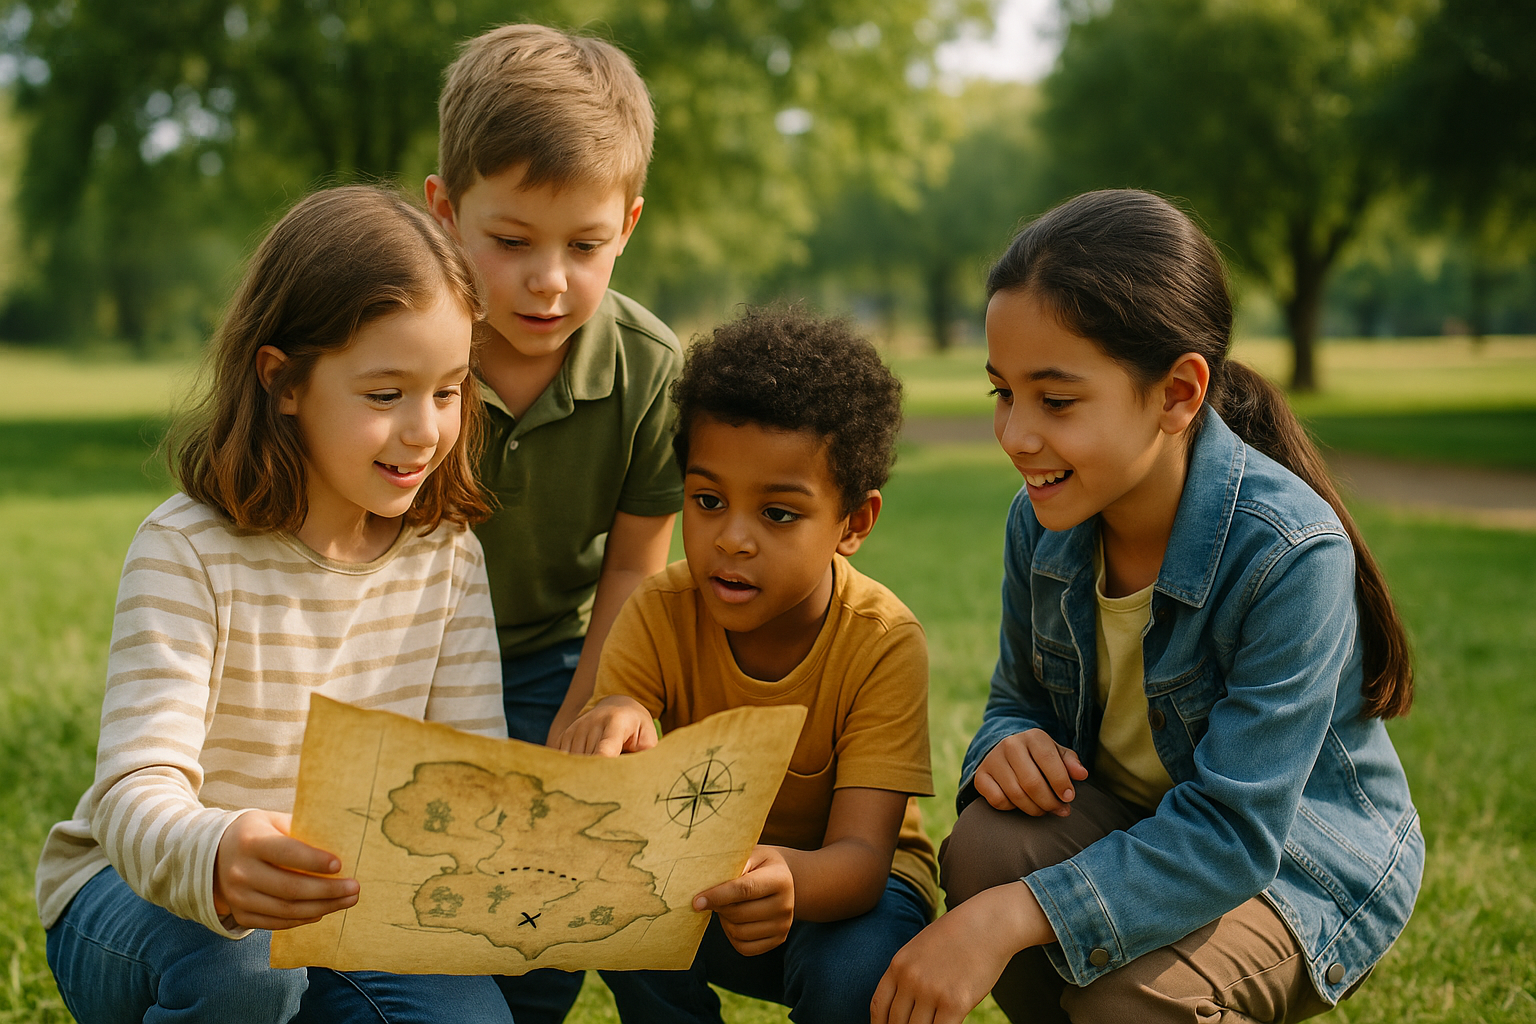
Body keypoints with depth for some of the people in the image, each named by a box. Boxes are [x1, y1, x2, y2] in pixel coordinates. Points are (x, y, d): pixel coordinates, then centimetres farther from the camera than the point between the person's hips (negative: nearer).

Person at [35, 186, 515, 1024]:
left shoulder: (445, 551, -5)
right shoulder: (186, 553, -20)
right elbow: (135, 795, -30)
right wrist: (214, 860, -55)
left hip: (339, 899, 4)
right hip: (134, 893, -3)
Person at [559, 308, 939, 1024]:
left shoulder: (885, 643, -24)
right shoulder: (659, 616, -17)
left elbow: (861, 853, -32)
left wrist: (790, 878, -57)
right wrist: (611, 730, -48)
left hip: (839, 885, -2)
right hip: (699, 872, 2)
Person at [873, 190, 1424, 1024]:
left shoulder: (1290, 555, -30)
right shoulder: (1042, 522, -10)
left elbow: (1234, 836, -33)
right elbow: (1018, 698, 6)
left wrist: (1011, 918, -42)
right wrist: (1011, 742, -21)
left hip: (1304, 864, -5)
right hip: (1124, 820, 5)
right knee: (984, 847, -26)